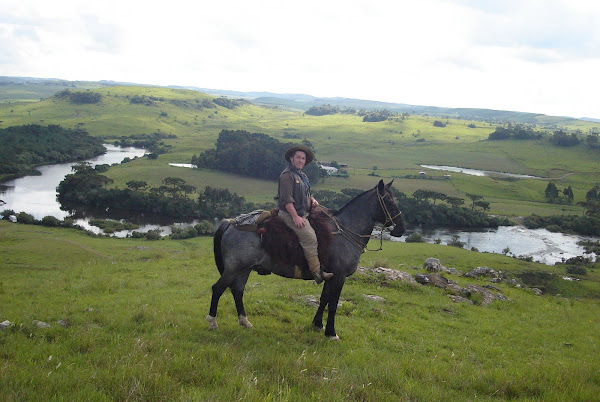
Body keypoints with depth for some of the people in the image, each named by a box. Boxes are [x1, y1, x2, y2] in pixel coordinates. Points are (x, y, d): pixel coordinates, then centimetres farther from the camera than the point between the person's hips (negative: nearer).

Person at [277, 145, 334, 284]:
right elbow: (286, 199, -19)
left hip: (305, 212, 10)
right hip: (290, 214, -10)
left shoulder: (302, 175, 20)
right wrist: (295, 217, -23)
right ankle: (317, 272, -18)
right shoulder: (287, 175, -11)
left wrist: (312, 200, 8)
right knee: (310, 238, -19)